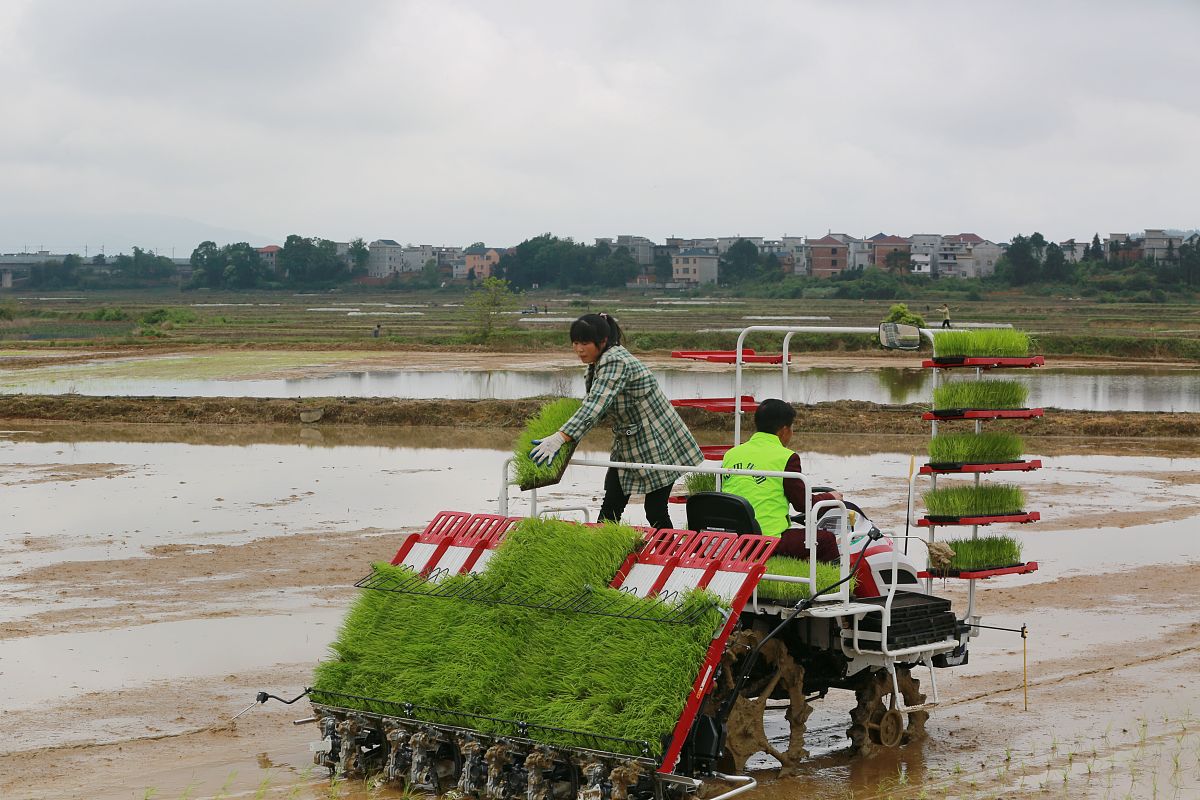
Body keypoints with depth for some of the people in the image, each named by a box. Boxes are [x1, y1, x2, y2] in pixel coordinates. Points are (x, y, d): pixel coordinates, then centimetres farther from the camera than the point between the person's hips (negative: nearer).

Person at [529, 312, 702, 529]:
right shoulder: (597, 362, 4)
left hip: (657, 445, -9)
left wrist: (559, 438, -50)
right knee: (610, 506, 4)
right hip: (627, 446, 9)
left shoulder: (615, 362, -26)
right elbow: (596, 405, 15)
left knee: (655, 511, -3)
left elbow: (596, 405, -39)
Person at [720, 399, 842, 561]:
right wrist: (831, 497, 16)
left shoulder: (730, 455, 9)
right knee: (826, 539, 13)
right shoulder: (786, 458, -7)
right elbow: (803, 504, -3)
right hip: (770, 541, -7)